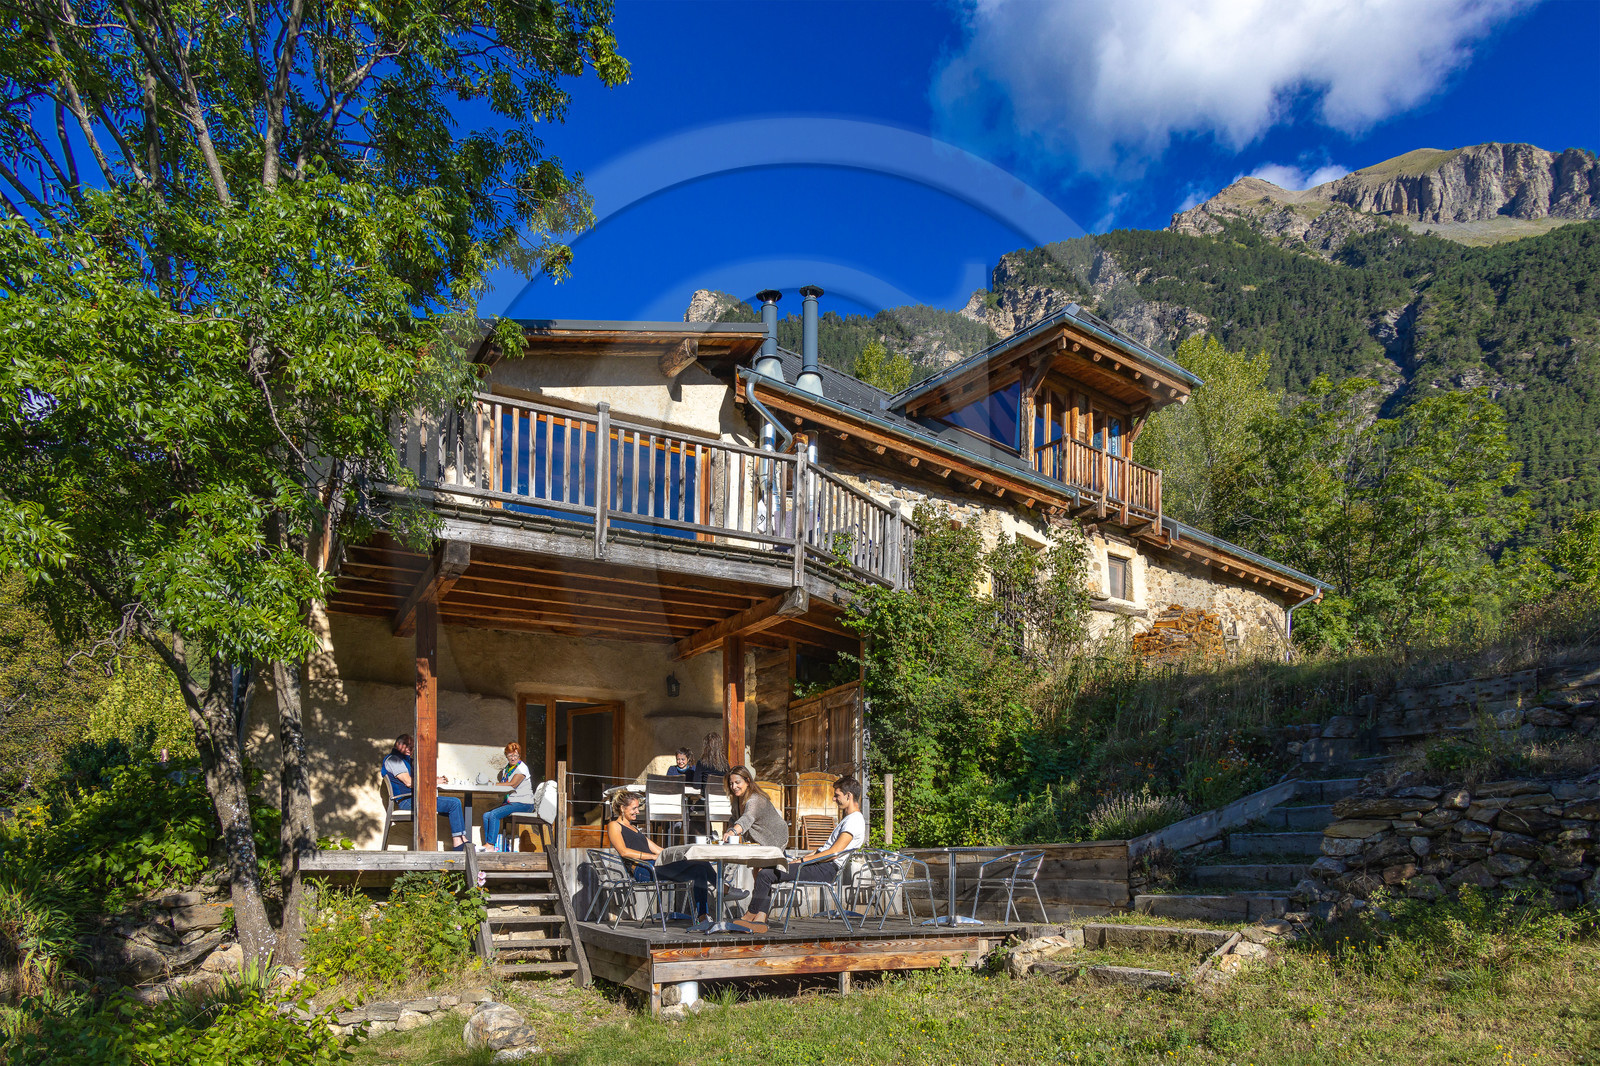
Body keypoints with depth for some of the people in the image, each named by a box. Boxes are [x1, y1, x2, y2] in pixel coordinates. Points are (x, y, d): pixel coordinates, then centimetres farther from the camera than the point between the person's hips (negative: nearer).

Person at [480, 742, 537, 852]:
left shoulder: (522, 768, -8)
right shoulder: (506, 768, 17)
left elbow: (512, 785, -19)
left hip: (523, 804, -8)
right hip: (510, 803, 8)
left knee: (494, 814, -24)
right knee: (486, 816, -6)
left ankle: (490, 845, -21)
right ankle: (487, 844, -7)